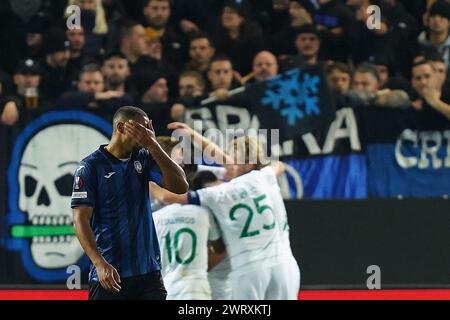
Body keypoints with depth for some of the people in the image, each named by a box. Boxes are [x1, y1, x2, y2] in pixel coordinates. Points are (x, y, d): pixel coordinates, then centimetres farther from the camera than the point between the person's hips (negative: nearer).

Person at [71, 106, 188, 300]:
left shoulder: (144, 159, 10)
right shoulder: (91, 166, -4)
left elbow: (180, 187, -2)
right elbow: (80, 220, -10)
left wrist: (152, 145, -9)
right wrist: (100, 263, -23)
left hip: (149, 271, 4)